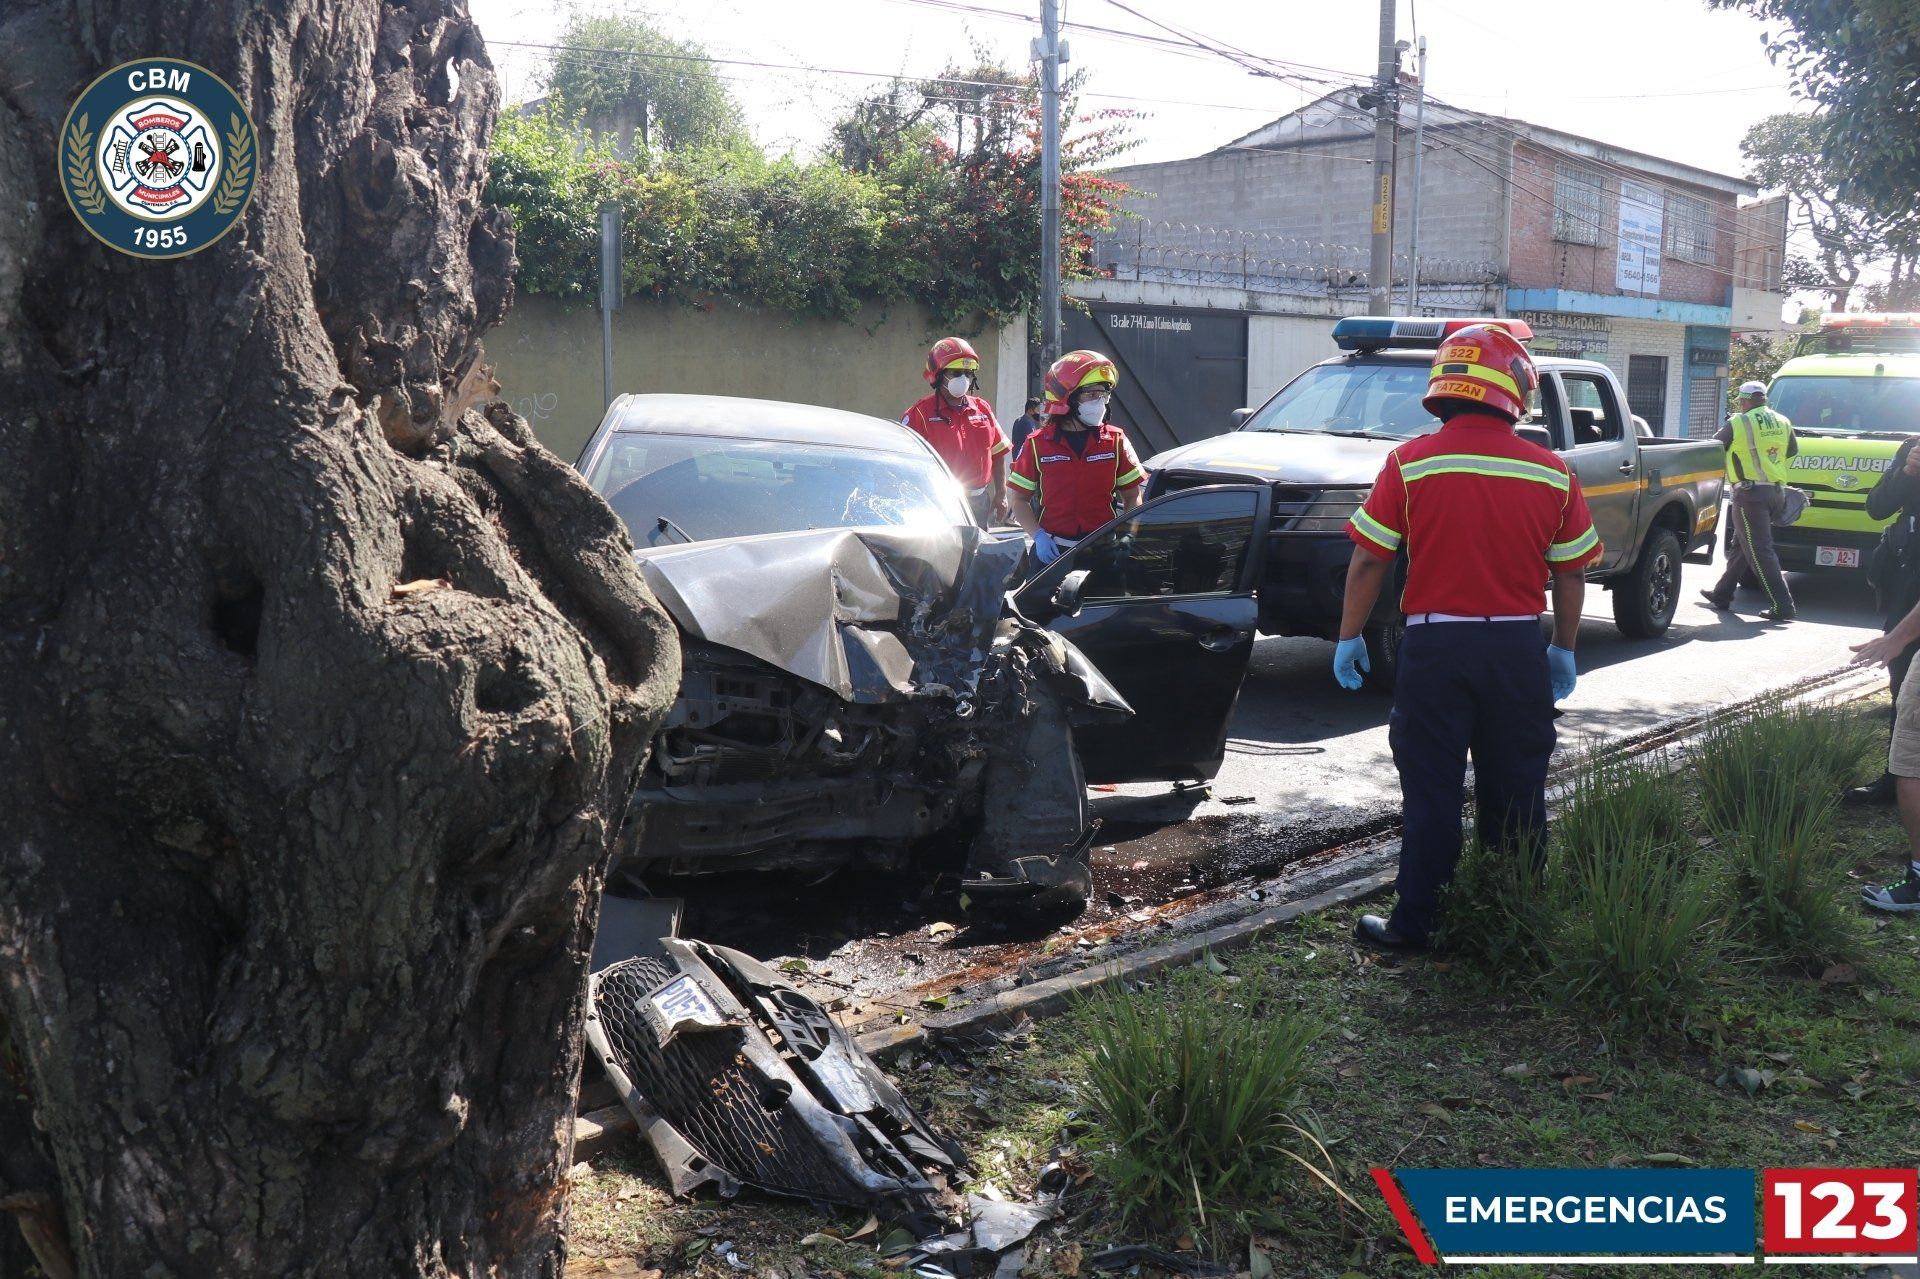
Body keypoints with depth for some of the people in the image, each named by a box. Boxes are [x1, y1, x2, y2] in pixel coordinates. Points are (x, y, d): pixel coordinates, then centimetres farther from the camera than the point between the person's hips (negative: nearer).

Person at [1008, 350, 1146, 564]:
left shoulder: (1115, 441, 3)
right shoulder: (1038, 444, -1)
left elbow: (1132, 497, 8)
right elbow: (1020, 499, 3)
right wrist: (1038, 535, -13)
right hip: (1052, 553, -1)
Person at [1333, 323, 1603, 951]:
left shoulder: (1411, 463, -6)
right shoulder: (1551, 472, 0)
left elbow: (1367, 562, -5)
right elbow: (1572, 574, 6)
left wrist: (1349, 637, 6)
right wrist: (1564, 648, 18)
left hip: (1436, 646, -2)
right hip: (1519, 650, 2)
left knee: (1431, 794, 6)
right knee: (1516, 795, 13)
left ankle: (1414, 924, 11)